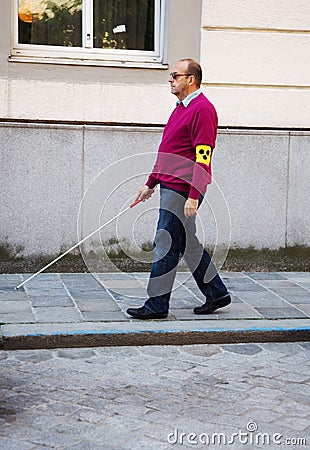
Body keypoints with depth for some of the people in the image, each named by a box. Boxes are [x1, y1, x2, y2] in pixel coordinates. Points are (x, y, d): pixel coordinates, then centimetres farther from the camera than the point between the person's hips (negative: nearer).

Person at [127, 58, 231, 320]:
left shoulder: (202, 109, -13)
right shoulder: (181, 108, 18)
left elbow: (203, 158, -20)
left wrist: (193, 196, -24)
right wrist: (151, 183, 24)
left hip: (182, 190, -10)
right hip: (171, 187, 10)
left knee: (166, 246, -6)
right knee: (188, 243, 14)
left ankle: (157, 305, 2)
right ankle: (217, 295, 24)